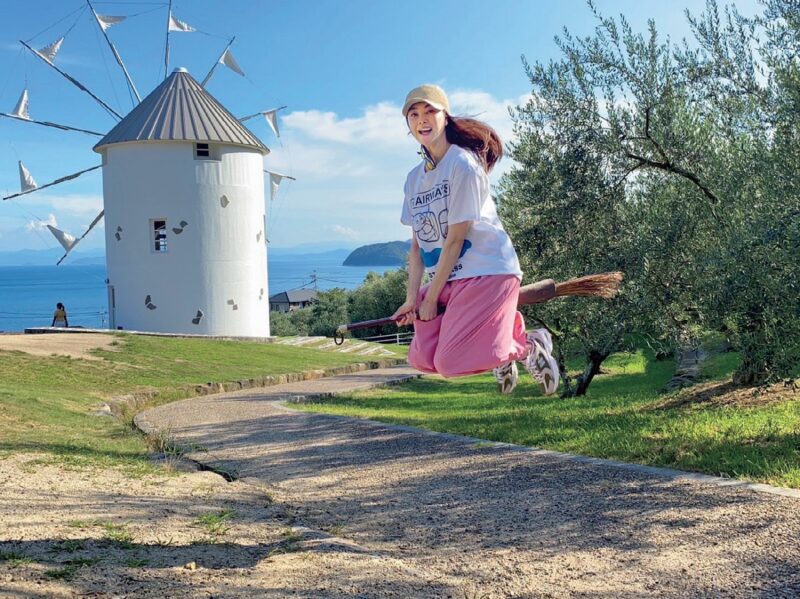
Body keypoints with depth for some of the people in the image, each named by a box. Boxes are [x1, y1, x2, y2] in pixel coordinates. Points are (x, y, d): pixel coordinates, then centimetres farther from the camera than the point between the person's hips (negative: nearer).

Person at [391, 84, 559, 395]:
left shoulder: (463, 165, -13)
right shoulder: (415, 177, 12)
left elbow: (455, 238, -14)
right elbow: (418, 242, 10)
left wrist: (431, 298, -11)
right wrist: (413, 298, 0)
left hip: (486, 271, -8)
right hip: (446, 278, 8)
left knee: (449, 363, -15)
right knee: (421, 358, -4)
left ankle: (529, 345, 6)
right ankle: (502, 343, 17)